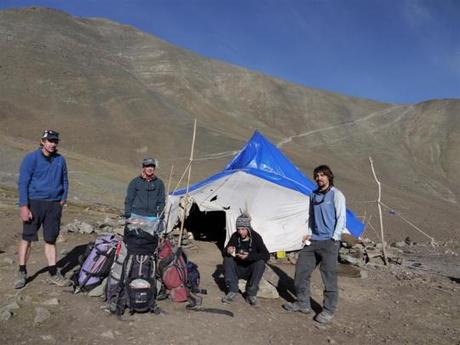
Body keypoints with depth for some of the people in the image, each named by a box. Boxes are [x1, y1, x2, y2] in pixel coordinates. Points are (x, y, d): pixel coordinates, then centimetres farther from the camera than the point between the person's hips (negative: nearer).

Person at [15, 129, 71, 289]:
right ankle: (22, 273, 17)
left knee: (51, 239, 7)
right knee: (27, 238, 2)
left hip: (54, 205, 3)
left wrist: (63, 200, 5)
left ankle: (54, 274, 13)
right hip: (34, 203, -3)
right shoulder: (31, 158, -3)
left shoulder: (60, 160, 9)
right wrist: (23, 206, -13)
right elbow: (23, 183, -6)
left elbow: (64, 181, 17)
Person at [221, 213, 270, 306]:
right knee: (227, 259, -23)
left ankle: (251, 294, -25)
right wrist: (227, 251, -29)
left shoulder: (256, 237, -13)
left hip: (251, 270, -2)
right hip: (237, 269, 2)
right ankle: (232, 291, -24)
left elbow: (266, 255, -20)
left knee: (261, 262, -30)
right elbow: (224, 253, -4)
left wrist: (249, 256, -31)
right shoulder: (235, 236, -7)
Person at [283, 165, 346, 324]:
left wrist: (334, 239, -13)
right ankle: (303, 303, 22)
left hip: (329, 242, -7)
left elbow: (341, 218, -8)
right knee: (301, 271, 7)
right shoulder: (314, 195, 14)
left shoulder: (336, 195, -5)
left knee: (329, 277, -4)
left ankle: (328, 311, 9)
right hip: (313, 241, 7)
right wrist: (309, 234, 10)